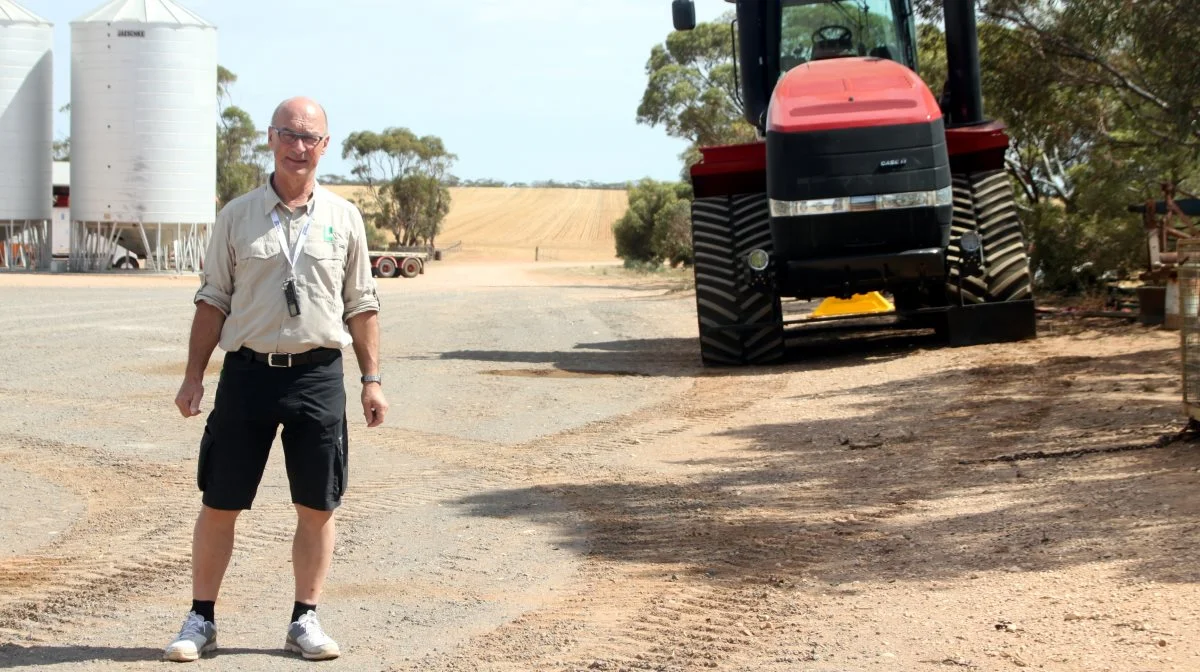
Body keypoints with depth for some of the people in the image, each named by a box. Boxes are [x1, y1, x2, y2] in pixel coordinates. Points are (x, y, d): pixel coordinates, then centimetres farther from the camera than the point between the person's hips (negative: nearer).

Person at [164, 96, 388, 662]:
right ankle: (200, 619, 14)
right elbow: (213, 300, 6)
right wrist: (193, 376, 1)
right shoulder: (237, 216, 4)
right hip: (247, 374, -1)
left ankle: (305, 620, 16)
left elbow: (361, 306, 10)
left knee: (317, 506, 4)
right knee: (220, 503, 4)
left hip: (319, 376, 1)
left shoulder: (343, 218, 6)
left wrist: (372, 380, 5)